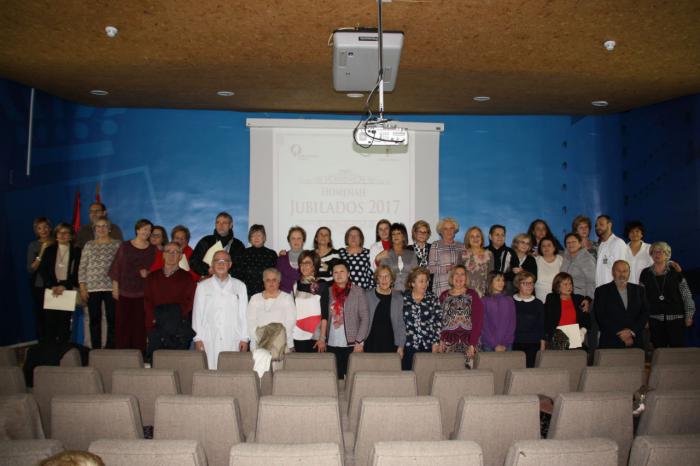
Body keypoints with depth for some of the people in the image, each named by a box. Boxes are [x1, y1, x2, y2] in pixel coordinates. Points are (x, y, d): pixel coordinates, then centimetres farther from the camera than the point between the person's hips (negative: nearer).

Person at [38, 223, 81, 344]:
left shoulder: (76, 251, 5)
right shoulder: (49, 250, 12)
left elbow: (76, 273, 0)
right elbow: (43, 270, 6)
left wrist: (64, 286, -12)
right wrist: (52, 286, -8)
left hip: (68, 290, -2)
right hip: (51, 289, 2)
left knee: (65, 320, -5)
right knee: (49, 319, -4)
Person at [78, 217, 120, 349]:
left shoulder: (117, 244, 5)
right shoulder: (89, 245, 10)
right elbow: (82, 268, 8)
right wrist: (82, 288, 0)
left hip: (111, 287, -2)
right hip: (92, 288, 2)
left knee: (112, 319, -2)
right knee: (94, 320, 5)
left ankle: (110, 348, 7)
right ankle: (95, 349, 12)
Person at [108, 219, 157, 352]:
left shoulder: (152, 249, 8)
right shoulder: (125, 246, 7)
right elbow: (116, 267, 5)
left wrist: (148, 273, -10)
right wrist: (115, 287, 0)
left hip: (143, 292, 0)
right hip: (125, 291, 0)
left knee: (140, 323, -2)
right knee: (122, 322, 0)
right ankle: (122, 351, 8)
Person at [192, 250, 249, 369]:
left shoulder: (240, 286, 12)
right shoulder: (202, 286, 12)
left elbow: (244, 314, 9)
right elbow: (197, 313, 9)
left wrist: (244, 338, 3)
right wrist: (198, 338, 2)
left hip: (232, 340, 0)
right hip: (209, 340, 0)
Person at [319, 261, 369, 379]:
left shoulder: (357, 291, -1)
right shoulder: (328, 292, 8)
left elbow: (365, 318, -4)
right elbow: (324, 317, 11)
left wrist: (360, 342, -10)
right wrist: (322, 338, 3)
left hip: (352, 345, -3)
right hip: (332, 345, 3)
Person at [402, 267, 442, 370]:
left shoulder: (432, 299, 5)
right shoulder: (403, 298, 3)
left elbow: (438, 322, 4)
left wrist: (436, 342, -1)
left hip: (428, 346, 1)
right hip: (408, 346, 0)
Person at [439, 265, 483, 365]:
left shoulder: (472, 294, 6)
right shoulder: (444, 296, 11)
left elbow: (478, 320, 0)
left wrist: (473, 344, -8)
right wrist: (440, 340, -6)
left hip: (467, 342, -1)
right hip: (448, 343, 1)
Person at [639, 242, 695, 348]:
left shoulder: (675, 272, 2)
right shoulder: (645, 274, 6)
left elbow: (687, 296, 3)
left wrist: (689, 315, -1)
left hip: (675, 318, -1)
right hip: (655, 319, 2)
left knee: (678, 348, -3)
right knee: (658, 350, 5)